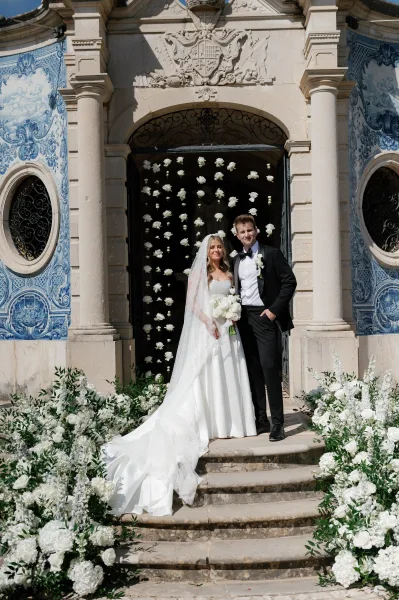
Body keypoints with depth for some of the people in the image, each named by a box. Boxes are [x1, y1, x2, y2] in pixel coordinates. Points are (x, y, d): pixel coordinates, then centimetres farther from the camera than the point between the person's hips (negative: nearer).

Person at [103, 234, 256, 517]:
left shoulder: (229, 274, 16)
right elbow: (192, 302, -6)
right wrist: (209, 322, -16)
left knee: (228, 376, 5)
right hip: (205, 328, -5)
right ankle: (207, 425, -1)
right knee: (205, 376, -4)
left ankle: (228, 422, 13)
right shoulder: (199, 272, 2)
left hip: (227, 329, 5)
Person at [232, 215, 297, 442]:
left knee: (269, 368, -10)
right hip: (244, 319, 5)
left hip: (264, 317, -5)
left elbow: (290, 281, -5)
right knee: (253, 371, 6)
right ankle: (261, 420, 13)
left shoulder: (271, 253, -1)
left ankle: (278, 423, -5)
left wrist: (274, 309, -11)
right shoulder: (236, 260, 15)